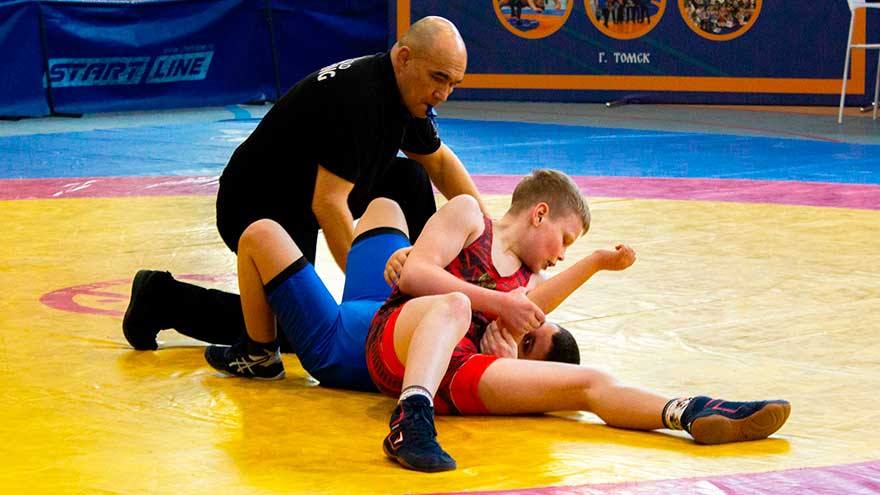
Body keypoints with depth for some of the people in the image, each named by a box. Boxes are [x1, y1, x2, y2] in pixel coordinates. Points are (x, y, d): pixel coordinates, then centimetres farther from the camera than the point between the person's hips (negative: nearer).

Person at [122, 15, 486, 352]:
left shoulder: (409, 92, -1)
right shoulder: (357, 96, -31)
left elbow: (439, 161, 16)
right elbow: (328, 204, -34)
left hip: (311, 188, 10)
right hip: (257, 209, -9)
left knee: (411, 180, 0)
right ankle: (163, 298, 1)